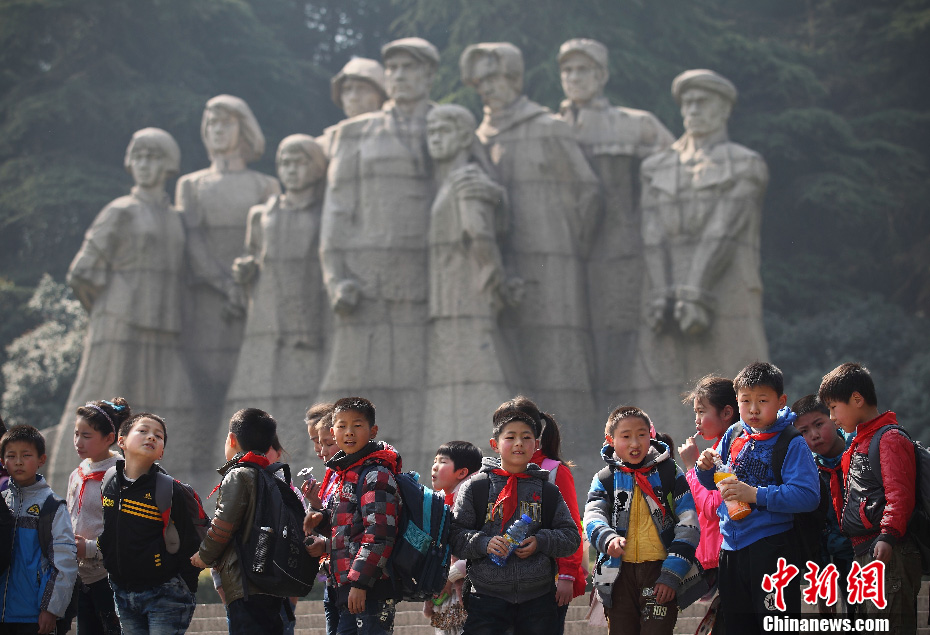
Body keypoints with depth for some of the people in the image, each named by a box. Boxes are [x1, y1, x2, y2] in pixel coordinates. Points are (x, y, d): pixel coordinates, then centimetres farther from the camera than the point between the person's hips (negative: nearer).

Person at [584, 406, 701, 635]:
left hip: (660, 573, -2)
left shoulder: (670, 473, 5)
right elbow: (593, 518, -6)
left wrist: (672, 574, -8)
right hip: (619, 572, 2)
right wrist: (608, 539, -30)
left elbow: (688, 526, 1)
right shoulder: (604, 479, 9)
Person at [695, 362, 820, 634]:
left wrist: (755, 494, -26)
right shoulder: (733, 435, 7)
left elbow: (808, 496, -22)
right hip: (731, 546, 6)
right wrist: (706, 468, -4)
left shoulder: (792, 443, -10)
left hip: (771, 550, -6)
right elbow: (713, 484, 19)